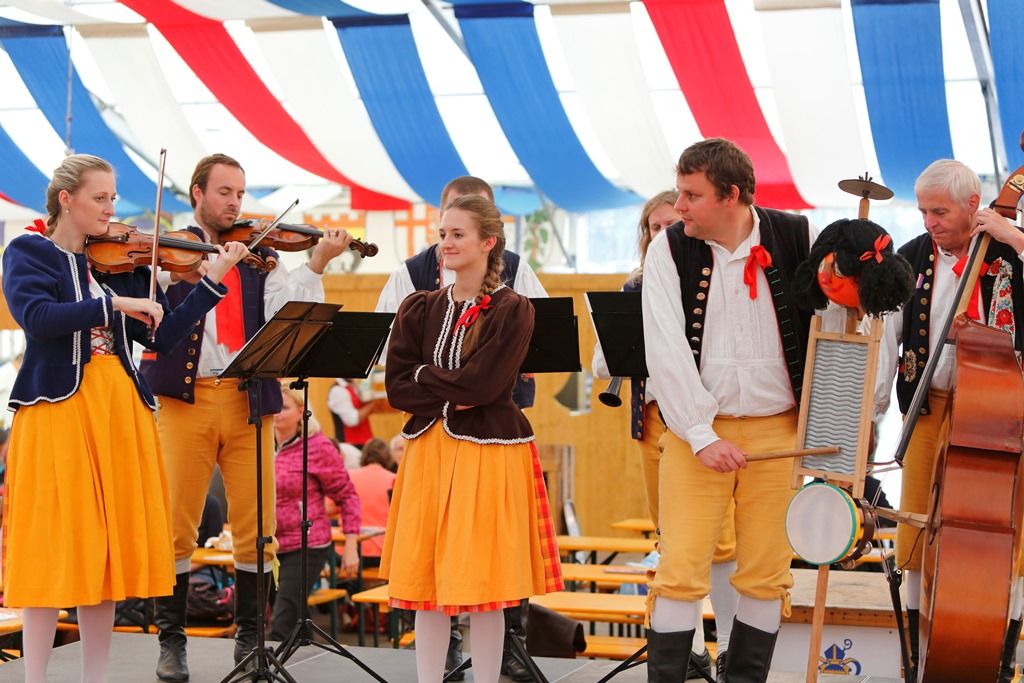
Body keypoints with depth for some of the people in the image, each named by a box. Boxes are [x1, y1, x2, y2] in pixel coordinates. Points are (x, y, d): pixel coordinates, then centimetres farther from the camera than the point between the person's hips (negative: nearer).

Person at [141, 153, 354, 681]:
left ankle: (249, 637, 15)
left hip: (247, 399, 2)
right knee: (176, 523, -2)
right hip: (187, 398, -2)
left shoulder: (258, 256, 15)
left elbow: (281, 306, -1)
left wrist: (316, 264, -13)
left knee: (255, 527, 2)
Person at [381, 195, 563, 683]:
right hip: (429, 450, 4)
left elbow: (481, 384, -15)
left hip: (488, 453, -4)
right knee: (425, 583, 5)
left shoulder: (511, 310, -5)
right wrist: (450, 400, -11)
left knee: (482, 585, -1)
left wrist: (425, 374, -4)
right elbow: (396, 387, 1)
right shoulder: (420, 308, 7)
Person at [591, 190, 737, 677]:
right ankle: (689, 647, 17)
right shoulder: (636, 291, 12)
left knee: (718, 537, -6)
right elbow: (604, 366, 9)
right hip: (653, 421, 5)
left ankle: (730, 646, 2)